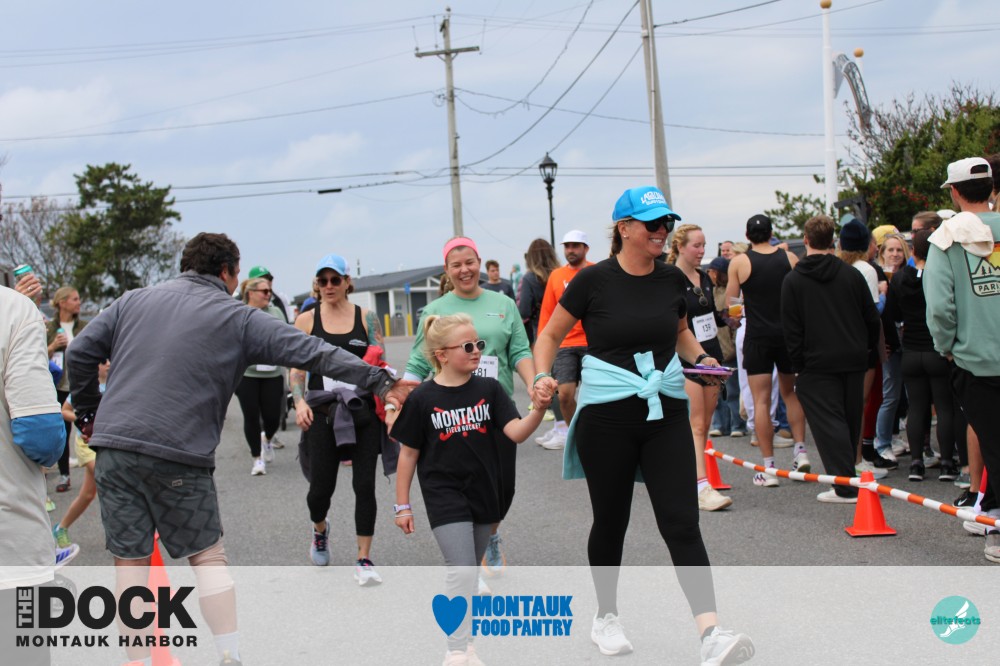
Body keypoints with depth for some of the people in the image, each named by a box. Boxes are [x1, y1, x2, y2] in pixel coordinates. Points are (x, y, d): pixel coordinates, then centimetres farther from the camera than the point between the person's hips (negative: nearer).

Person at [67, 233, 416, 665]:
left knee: (130, 561, 8)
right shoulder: (238, 318, 4)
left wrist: (88, 414, 22)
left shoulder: (133, 301, 15)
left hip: (114, 448, 3)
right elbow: (311, 352, 0)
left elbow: (81, 352, 10)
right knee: (208, 556, 11)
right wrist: (380, 382, 2)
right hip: (178, 456, -3)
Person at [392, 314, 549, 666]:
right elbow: (408, 453, -1)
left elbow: (516, 433, -10)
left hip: (484, 493, 4)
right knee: (462, 571, -13)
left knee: (468, 571, 16)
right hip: (445, 496, -4)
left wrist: (539, 410, -30)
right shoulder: (423, 399, -8)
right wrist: (402, 505, 1)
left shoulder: (489, 389, -2)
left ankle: (461, 635, 33)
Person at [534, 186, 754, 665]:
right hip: (606, 414, -3)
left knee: (682, 522, -8)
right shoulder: (594, 280, -7)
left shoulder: (672, 279, 4)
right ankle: (606, 617, 31)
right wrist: (543, 376, -13)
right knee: (610, 521, 10)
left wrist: (700, 358, 6)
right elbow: (550, 336, 3)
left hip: (665, 411, 3)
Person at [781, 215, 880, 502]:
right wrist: (865, 348, 21)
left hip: (817, 363, -4)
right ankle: (848, 477, 24)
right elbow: (872, 319, 9)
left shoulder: (793, 281, -4)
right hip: (854, 360, 4)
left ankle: (845, 486, -10)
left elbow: (791, 329, -5)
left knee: (829, 423, -4)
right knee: (850, 420, 14)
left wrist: (798, 365, 0)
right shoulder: (851, 275, 4)